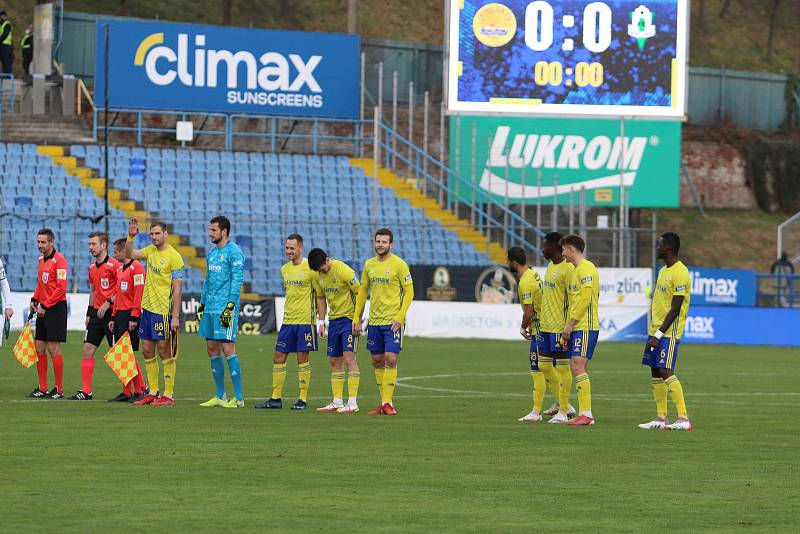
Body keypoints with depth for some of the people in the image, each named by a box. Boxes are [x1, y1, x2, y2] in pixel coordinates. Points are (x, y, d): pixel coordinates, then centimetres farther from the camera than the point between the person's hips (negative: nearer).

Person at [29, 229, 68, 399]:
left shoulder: (59, 260, -12)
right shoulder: (41, 259, 14)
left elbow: (61, 289, -17)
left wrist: (45, 306, -16)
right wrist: (35, 300, 8)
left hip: (56, 308, -8)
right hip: (43, 309, 8)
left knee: (53, 349, -7)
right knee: (39, 348, 7)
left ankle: (59, 390, -2)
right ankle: (42, 388, 14)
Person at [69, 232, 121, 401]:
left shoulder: (114, 265, -12)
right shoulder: (92, 267, 13)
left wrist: (108, 303, -19)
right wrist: (89, 313, 18)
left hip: (111, 313, -8)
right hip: (97, 313, 8)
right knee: (87, 350, 4)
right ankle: (86, 391, 7)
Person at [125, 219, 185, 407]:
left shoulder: (174, 257, -12)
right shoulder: (151, 250, 9)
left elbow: (177, 290, -14)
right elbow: (129, 254, 15)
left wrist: (175, 317, -17)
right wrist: (130, 237, -2)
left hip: (163, 310, -7)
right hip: (147, 307, 7)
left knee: (165, 351, -3)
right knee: (147, 351, 9)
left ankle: (168, 395, 1)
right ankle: (153, 392, 16)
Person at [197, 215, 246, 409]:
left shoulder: (234, 252, -8)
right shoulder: (211, 253, 17)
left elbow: (237, 280, -13)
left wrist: (230, 306, -19)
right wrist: (202, 304, 20)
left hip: (225, 309, -9)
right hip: (210, 309, 9)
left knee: (228, 349, -10)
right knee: (212, 350, 8)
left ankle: (238, 398, -8)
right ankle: (220, 396, 14)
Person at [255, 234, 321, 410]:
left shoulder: (310, 268, -7)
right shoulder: (284, 269, 12)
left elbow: (319, 295, -5)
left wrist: (321, 321, -9)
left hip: (305, 320, -6)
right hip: (287, 321, 6)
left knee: (302, 359, -2)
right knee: (278, 358, 4)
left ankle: (303, 399, 5)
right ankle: (275, 399, 9)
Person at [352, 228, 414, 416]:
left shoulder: (399, 264, -7)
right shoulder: (369, 265, 10)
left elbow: (409, 292, -7)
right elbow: (363, 292, 17)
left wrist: (399, 317, -15)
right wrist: (356, 318, 12)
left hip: (392, 321, -6)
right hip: (374, 321, 6)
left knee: (390, 359, -13)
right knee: (377, 361, 7)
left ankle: (387, 403, -10)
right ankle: (384, 404, 13)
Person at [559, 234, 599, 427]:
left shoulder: (586, 268, -11)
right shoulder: (576, 270, 21)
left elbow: (585, 299, -18)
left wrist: (570, 324, -16)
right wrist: (567, 329, 19)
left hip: (586, 326, -10)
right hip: (576, 328, 10)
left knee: (578, 366, -15)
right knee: (576, 368, 8)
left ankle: (586, 414, -18)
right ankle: (583, 414, 9)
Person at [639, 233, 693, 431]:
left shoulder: (680, 273, -16)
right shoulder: (663, 271, 15)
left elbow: (675, 309, -18)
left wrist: (659, 334, -20)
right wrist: (654, 332, 17)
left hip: (669, 332, -10)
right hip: (656, 330, 10)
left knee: (666, 372, -15)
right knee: (655, 373, 8)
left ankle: (683, 419, -15)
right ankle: (660, 418, 14)